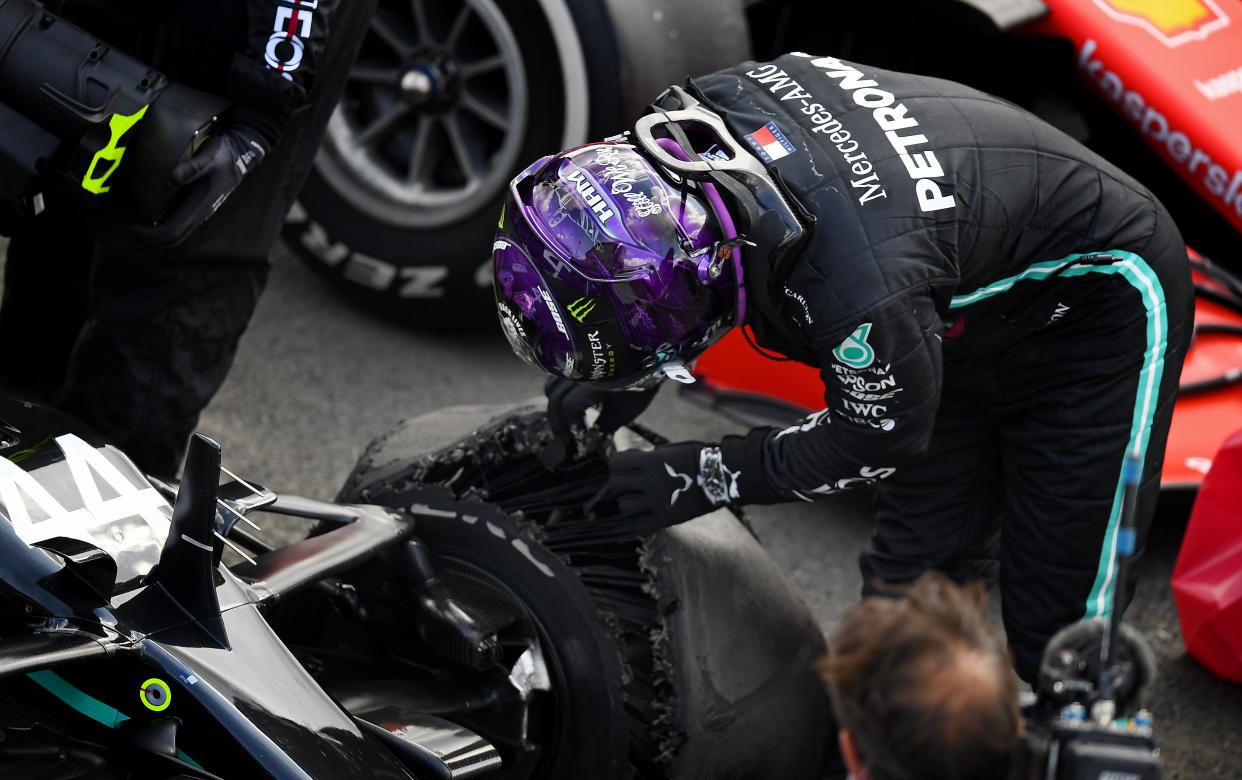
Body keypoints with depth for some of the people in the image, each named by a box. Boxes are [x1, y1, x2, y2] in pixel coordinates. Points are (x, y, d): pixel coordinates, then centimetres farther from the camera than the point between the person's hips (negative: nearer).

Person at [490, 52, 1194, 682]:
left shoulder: (852, 292, -45)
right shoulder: (692, 117, -23)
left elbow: (885, 436, -22)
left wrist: (704, 477, -18)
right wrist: (618, 377, -8)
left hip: (1097, 307, -8)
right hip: (973, 310, 8)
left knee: (1056, 620, -7)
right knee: (913, 577, 14)